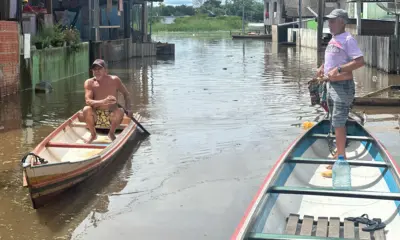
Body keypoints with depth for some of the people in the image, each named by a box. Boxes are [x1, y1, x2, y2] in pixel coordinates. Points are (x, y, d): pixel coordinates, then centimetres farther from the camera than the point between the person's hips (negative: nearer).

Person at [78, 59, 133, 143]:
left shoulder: (114, 80, -6)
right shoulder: (89, 83, -7)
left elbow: (126, 94, 7)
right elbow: (88, 101, -21)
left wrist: (128, 109, -9)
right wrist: (103, 102, -39)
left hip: (111, 118, 0)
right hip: (96, 118, 0)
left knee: (120, 112, -32)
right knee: (86, 109, -31)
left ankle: (111, 133, -1)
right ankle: (93, 135, -4)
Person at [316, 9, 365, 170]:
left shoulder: (348, 39, -16)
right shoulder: (333, 40, 11)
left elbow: (360, 61, -26)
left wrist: (338, 69, -31)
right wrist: (323, 67, 9)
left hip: (342, 86, -9)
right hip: (331, 85, 9)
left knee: (338, 123, -7)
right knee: (337, 122, 17)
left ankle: (341, 157, 0)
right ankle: (339, 152, 28)